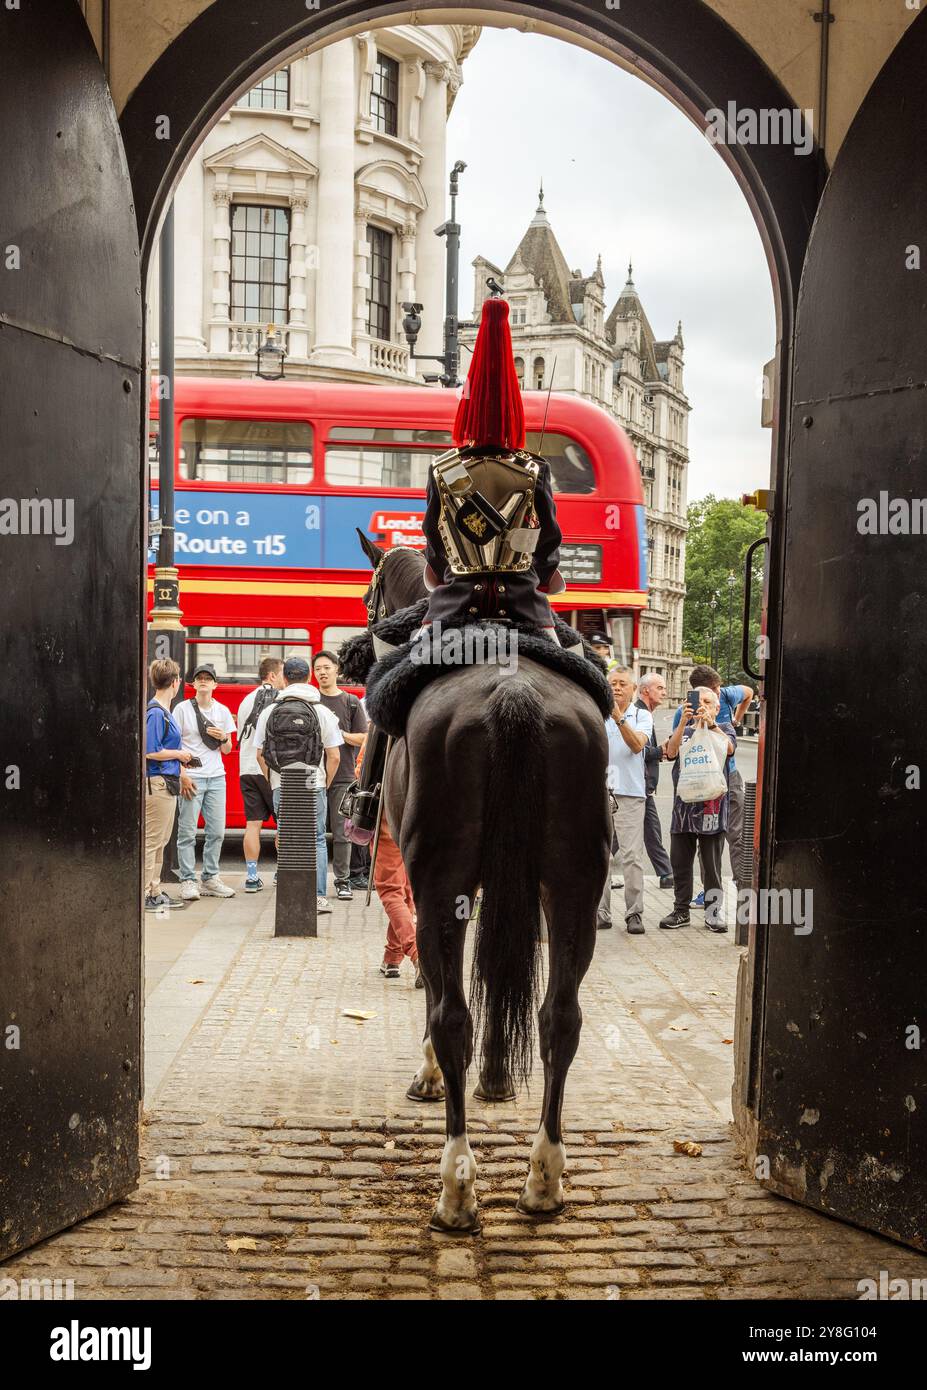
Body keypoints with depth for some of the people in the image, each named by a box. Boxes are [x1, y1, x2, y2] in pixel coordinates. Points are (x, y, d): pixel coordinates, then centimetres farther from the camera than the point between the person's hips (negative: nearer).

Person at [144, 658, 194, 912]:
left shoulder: (164, 711, 14)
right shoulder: (155, 713, -14)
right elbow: (151, 751, -19)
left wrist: (180, 757, 11)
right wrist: (179, 754, -9)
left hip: (167, 783, 10)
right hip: (157, 783, -10)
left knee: (161, 841, 15)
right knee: (151, 840, -5)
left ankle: (155, 892, 22)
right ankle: (143, 894, 0)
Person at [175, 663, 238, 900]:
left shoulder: (223, 711, 11)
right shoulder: (183, 709, 0)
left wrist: (223, 738, -6)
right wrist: (181, 775, -10)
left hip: (216, 778, 4)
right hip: (191, 778, -4)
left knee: (217, 831, 5)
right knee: (187, 833, -4)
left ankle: (210, 879, 16)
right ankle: (187, 881, 3)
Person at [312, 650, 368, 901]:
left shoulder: (351, 702, 8)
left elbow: (362, 738, 5)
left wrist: (341, 734, -11)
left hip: (343, 776, 0)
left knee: (342, 832, 2)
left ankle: (342, 880, 9)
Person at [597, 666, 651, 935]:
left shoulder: (642, 716, 8)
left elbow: (637, 745, -9)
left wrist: (618, 718, -21)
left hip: (630, 793, -1)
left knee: (632, 855, -5)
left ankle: (634, 913, 0)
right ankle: (600, 912, 7)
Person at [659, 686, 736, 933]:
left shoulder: (724, 727, 10)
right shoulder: (682, 729, 15)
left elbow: (729, 748, -12)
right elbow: (671, 751, -5)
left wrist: (710, 724, -24)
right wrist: (683, 723, -18)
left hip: (712, 804, -2)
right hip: (683, 803, 2)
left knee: (712, 864, 2)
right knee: (680, 862, 5)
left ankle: (713, 912, 10)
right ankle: (681, 911, 15)